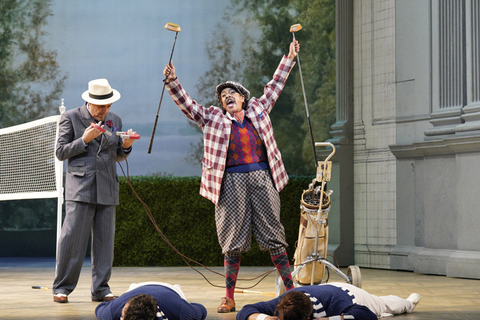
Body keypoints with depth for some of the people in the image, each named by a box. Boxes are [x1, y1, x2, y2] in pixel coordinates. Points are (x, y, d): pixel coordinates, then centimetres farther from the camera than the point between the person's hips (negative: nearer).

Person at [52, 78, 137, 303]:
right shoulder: (70, 118, 2)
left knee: (104, 239, 2)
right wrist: (84, 140, -14)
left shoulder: (115, 120, 15)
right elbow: (60, 152, -1)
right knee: (72, 237, -8)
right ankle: (62, 288, 2)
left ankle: (100, 289, 8)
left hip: (107, 189, 4)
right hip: (80, 187, -4)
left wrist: (125, 146, -1)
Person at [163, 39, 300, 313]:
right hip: (232, 182, -1)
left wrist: (289, 58, 28)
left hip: (262, 178, 1)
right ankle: (229, 298, 5)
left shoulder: (258, 110, 16)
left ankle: (290, 289, 7)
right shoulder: (213, 118, 11)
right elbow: (186, 103, 5)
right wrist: (172, 81, -9)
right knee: (234, 242, 0)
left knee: (274, 235, 2)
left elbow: (274, 86, 25)